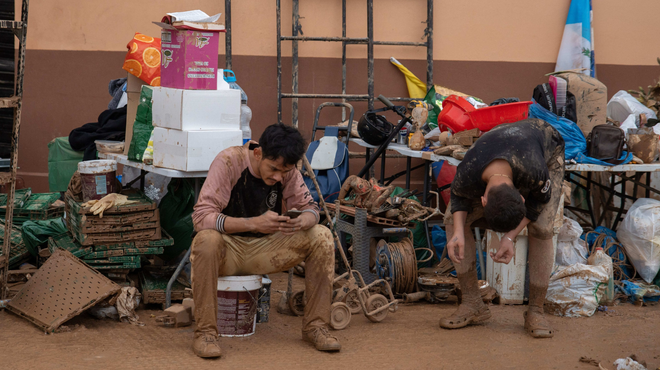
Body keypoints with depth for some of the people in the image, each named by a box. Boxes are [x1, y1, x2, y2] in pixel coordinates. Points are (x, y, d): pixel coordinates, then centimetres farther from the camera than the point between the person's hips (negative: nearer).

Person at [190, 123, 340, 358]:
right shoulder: (229, 162, -23)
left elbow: (309, 207, 0)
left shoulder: (287, 170, -8)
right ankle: (205, 332, -26)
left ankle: (315, 325, -6)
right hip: (228, 247, -4)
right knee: (206, 240, -38)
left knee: (322, 237, -14)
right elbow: (201, 216, -28)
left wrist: (302, 221, -27)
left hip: (265, 248, 5)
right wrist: (254, 223, -40)